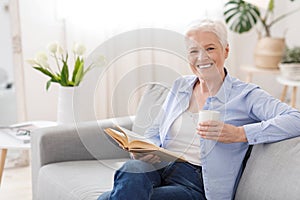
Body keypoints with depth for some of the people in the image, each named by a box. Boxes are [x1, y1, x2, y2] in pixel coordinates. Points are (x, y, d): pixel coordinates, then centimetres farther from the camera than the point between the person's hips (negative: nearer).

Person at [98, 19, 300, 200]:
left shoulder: (245, 95, 1)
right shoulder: (180, 86, 18)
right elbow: (155, 132, 21)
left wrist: (239, 134, -23)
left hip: (195, 183, -4)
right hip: (159, 168, 4)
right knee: (133, 169, -36)